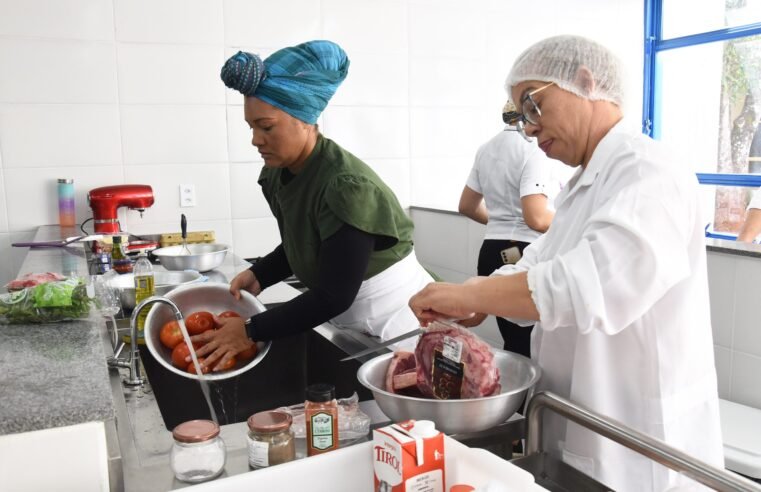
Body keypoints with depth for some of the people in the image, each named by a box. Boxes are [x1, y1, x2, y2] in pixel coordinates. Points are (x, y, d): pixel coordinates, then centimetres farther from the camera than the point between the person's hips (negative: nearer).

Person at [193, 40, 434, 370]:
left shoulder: (347, 185, -27)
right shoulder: (277, 175, -3)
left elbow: (333, 297, -24)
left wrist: (251, 331, -20)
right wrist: (258, 275, -4)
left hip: (397, 320, -7)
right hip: (349, 324, 7)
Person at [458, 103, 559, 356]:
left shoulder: (486, 149, 13)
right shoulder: (533, 150, -13)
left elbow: (467, 206, 21)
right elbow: (537, 218, -22)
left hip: (491, 250, 8)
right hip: (524, 254, -8)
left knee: (513, 341, 14)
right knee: (526, 345, 1)